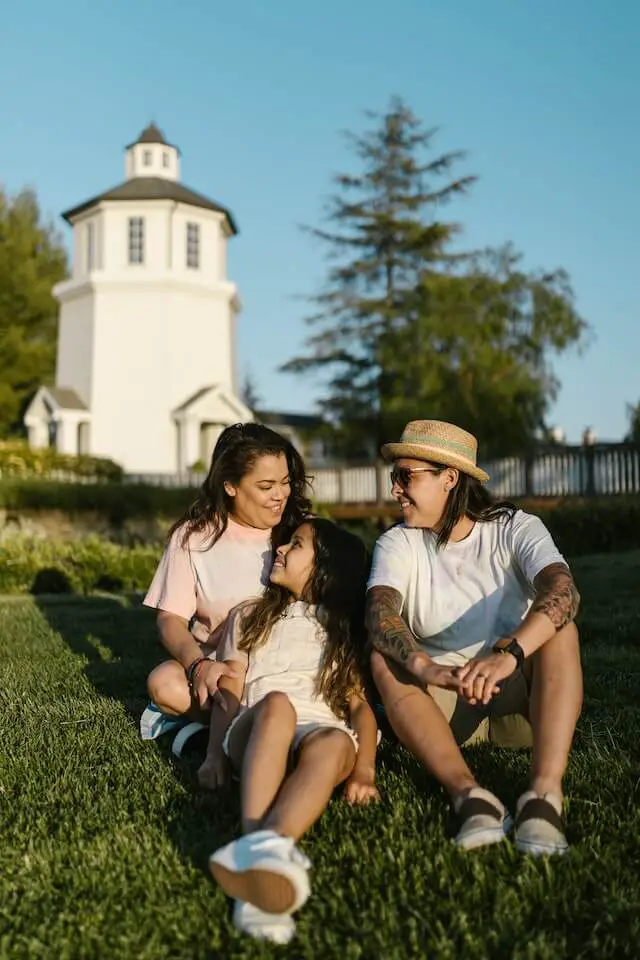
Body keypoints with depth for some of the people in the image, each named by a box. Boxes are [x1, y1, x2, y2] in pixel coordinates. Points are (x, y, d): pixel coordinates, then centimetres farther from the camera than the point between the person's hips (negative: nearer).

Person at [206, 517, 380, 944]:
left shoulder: (343, 630, 26)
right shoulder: (250, 617, 26)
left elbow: (360, 703, 12)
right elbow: (229, 693, 13)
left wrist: (363, 769, -7)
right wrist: (216, 755, -6)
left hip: (322, 731, 0)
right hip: (256, 738, 0)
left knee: (335, 744, -37)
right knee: (276, 703, -36)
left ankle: (272, 843, -63)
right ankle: (259, 843, -58)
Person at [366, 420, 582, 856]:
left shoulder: (515, 528, -7)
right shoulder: (398, 543, -3)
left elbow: (563, 590, -27)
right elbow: (379, 614, -23)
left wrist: (507, 654, -46)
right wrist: (425, 668, -44)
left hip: (519, 693, -1)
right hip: (443, 706, 1)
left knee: (560, 628, -26)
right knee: (383, 656, -25)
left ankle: (545, 792, -41)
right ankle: (468, 793, -42)